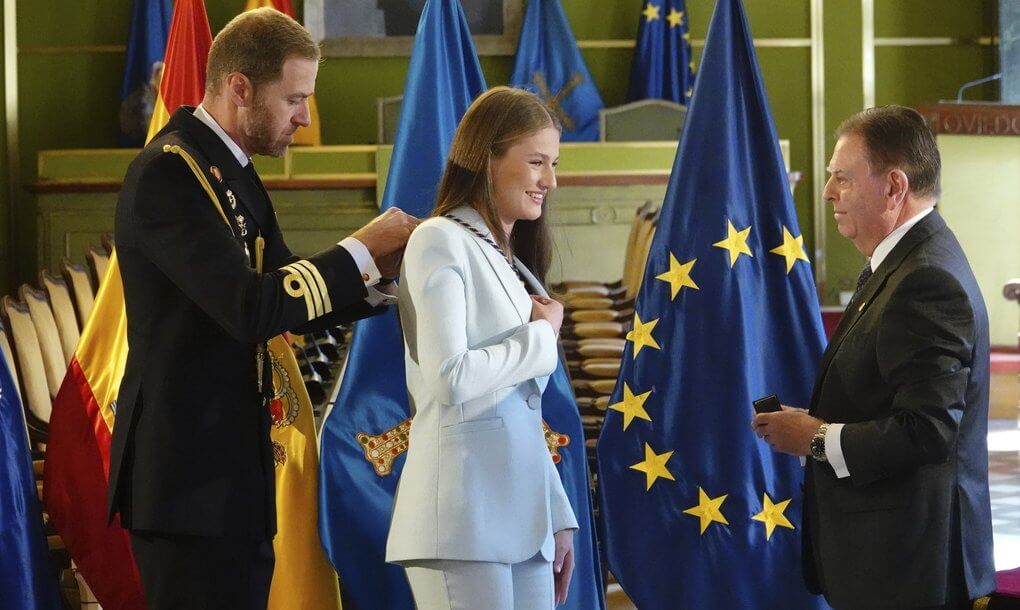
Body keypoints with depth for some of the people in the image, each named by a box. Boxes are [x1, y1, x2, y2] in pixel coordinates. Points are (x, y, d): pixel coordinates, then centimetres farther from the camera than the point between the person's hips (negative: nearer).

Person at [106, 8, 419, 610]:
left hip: (234, 471, 10)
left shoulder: (235, 173, 14)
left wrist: (380, 272, -1)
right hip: (188, 475, -10)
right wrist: (360, 251, -16)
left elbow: (291, 298, 15)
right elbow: (249, 308, -25)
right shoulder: (169, 172, -16)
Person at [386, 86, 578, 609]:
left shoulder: (513, 261, 21)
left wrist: (558, 516, 17)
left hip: (522, 520, 8)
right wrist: (542, 334, -4)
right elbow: (451, 379, -18)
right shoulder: (441, 242, -5)